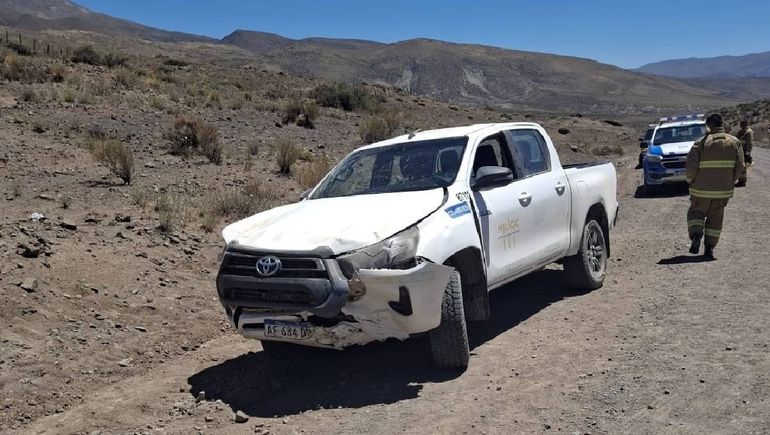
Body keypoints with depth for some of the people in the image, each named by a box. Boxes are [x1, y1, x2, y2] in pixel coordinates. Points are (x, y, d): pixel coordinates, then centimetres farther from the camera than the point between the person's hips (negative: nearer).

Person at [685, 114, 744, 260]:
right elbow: (739, 166, 0)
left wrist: (691, 181, 4)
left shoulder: (701, 143, -10)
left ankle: (696, 235, -11)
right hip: (724, 190, 3)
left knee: (696, 213, 15)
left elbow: (691, 167, -14)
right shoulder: (734, 142, 1)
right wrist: (731, 181, 13)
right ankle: (710, 248, 11)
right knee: (715, 218, 14)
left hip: (701, 189, -2)